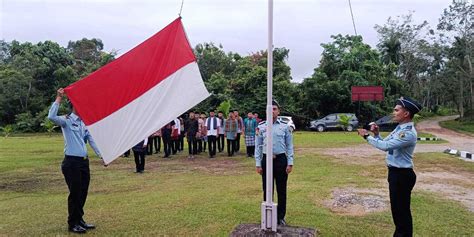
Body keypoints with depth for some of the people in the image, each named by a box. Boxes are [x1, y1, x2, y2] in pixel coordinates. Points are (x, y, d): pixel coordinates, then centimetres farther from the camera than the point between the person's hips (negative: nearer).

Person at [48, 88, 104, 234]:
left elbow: (92, 140, 9)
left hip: (84, 161, 6)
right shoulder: (67, 121, -6)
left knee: (83, 193, 14)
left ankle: (79, 219, 30)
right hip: (72, 162, -6)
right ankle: (73, 224, 17)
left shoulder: (86, 123, 13)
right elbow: (51, 117, -25)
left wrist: (101, 155, 2)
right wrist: (58, 99, -20)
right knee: (75, 193, 1)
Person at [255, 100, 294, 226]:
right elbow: (258, 146, 4)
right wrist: (258, 164, 0)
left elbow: (289, 146, 2)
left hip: (281, 160, 0)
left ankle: (281, 217, 21)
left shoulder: (285, 127, 2)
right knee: (267, 190, 9)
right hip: (266, 160, 1)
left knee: (281, 190, 7)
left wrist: (290, 163, -4)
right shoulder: (261, 127, 3)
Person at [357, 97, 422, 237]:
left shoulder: (409, 133, -22)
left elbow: (385, 146, -29)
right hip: (395, 172, 10)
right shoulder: (399, 128, 9)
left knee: (402, 209, 2)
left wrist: (367, 136, -20)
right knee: (396, 207, 21)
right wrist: (376, 134, -1)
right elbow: (385, 143, 15)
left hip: (402, 175, -10)